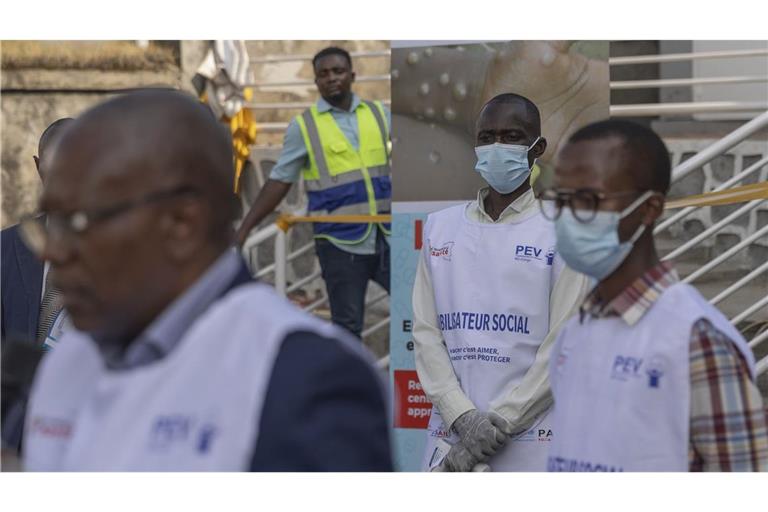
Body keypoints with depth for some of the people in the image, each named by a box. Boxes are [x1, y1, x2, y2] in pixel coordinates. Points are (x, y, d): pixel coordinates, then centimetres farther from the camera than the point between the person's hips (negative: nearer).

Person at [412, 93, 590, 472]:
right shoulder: (440, 228, 13)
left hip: (530, 443, -3)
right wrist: (464, 418, -7)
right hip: (450, 437, 3)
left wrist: (499, 423, -11)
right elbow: (425, 331, 8)